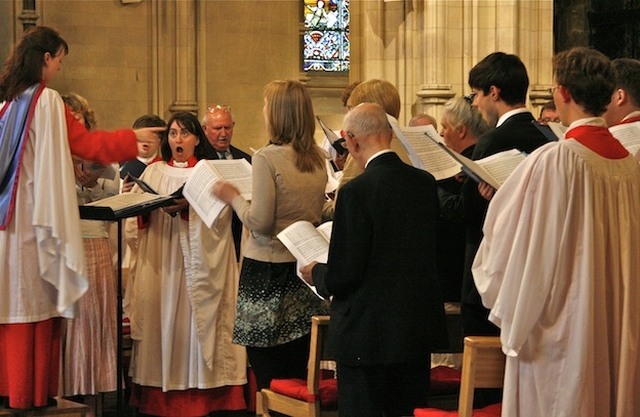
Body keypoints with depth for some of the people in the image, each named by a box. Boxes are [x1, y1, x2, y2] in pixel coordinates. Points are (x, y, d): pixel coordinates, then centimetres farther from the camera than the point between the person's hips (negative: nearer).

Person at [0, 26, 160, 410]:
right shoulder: (47, 101, -13)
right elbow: (86, 143, -8)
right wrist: (133, 138, 3)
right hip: (35, 216, -7)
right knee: (36, 303, 0)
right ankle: (32, 393, 5)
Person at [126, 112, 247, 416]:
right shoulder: (154, 172, 15)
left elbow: (218, 214, -10)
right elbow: (134, 212, 7)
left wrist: (185, 208, -23)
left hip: (196, 262, -3)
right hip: (160, 261, 3)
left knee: (194, 320, -5)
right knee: (164, 319, -1)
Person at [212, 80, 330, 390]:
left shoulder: (267, 158, -15)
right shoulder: (317, 159, 6)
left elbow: (260, 222, -17)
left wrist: (233, 197, -1)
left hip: (268, 270, -7)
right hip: (305, 267, 7)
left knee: (269, 377, -1)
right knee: (298, 376, 12)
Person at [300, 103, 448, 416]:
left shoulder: (357, 191, -18)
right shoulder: (425, 182, 2)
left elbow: (342, 276, -18)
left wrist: (316, 273, 5)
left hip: (367, 331, -7)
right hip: (419, 329, 7)